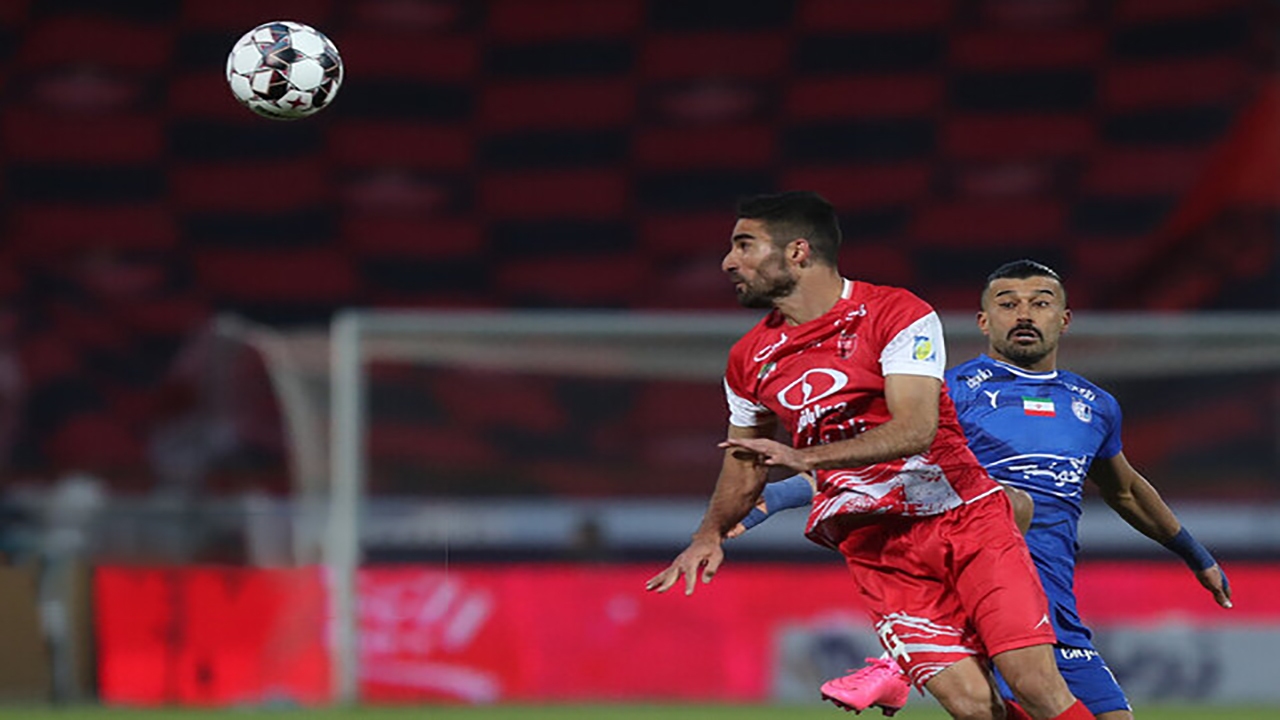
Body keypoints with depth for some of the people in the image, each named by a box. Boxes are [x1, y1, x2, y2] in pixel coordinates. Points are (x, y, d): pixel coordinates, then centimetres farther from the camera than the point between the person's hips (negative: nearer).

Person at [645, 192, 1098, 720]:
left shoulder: (896, 314, -9)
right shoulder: (750, 361, 7)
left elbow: (915, 429, -20)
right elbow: (746, 461, 22)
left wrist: (805, 456, -28)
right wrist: (711, 533, 3)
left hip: (967, 516, -3)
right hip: (876, 548, 3)